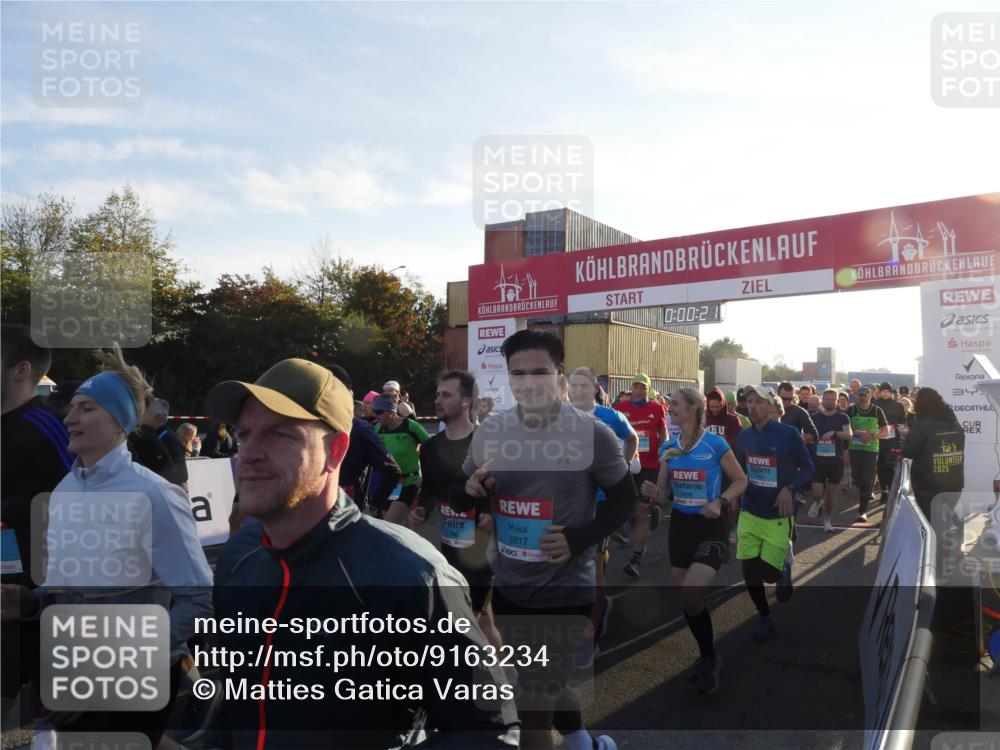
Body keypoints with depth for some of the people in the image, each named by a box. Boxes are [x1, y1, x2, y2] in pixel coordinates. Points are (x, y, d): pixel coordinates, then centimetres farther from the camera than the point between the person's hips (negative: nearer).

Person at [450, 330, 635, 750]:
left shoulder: (593, 434, -14)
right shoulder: (489, 432, -4)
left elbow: (624, 499, -3)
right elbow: (459, 499, 6)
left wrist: (579, 539, -18)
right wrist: (471, 490, -18)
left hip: (566, 590, -4)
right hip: (507, 587, 5)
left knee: (534, 706, 6)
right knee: (543, 683, 25)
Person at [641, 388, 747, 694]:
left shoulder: (716, 444, -12)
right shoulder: (668, 448, 2)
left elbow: (740, 481, -2)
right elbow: (663, 491, 8)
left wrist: (720, 502, -18)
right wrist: (652, 491, -14)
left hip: (711, 526, -6)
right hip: (680, 524, 6)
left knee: (690, 595, -20)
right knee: (685, 597, 11)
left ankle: (709, 658, 7)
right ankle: (707, 657, 35)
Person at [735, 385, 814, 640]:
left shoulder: (789, 434, -13)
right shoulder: (745, 436, 1)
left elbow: (807, 468, -5)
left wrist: (790, 488, -20)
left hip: (778, 516, -4)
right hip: (749, 514, 4)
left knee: (768, 573, -4)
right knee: (749, 573, 5)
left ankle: (784, 567, 33)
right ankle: (764, 617, 29)